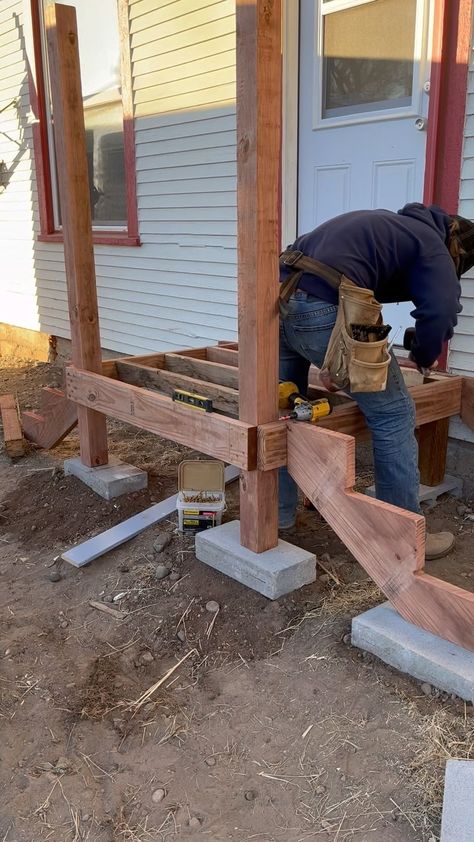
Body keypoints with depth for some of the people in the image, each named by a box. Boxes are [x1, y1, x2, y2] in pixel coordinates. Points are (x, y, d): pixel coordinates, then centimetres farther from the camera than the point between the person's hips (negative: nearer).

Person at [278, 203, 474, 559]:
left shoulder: (389, 224, 33)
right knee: (394, 414, 5)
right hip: (324, 311, -8)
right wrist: (425, 357, 11)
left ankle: (279, 515, 33)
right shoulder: (432, 243, 9)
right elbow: (442, 308, -9)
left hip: (278, 296, 9)